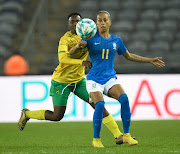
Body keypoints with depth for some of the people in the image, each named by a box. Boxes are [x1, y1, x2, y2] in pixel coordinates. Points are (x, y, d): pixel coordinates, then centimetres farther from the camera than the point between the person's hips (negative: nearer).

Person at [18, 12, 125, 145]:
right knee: (57, 116, -2)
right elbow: (63, 59, -32)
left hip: (79, 80, 6)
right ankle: (27, 114, 22)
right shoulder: (65, 39, -18)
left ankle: (118, 135, -4)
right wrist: (82, 62, -46)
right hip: (61, 81, -5)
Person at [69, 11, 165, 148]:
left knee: (124, 98, -24)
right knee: (100, 104, -27)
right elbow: (71, 53, -2)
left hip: (110, 79, 3)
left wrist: (150, 60, 24)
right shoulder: (91, 38, 0)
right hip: (94, 79, -3)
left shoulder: (116, 40, 10)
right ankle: (96, 139, -8)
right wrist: (79, 45, -26)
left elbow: (129, 56, 25)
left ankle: (127, 135, -13)